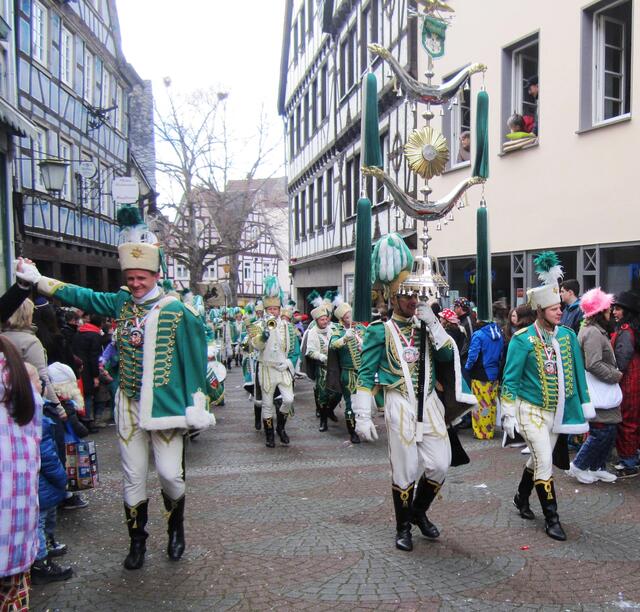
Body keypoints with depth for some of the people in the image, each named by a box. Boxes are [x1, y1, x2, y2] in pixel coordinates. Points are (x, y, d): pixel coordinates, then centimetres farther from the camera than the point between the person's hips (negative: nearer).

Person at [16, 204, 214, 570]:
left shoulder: (178, 312, -8)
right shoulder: (121, 303, 4)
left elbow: (195, 361, -7)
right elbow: (82, 296, 11)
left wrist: (197, 406, -8)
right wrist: (39, 280, 7)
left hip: (166, 407, -4)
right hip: (129, 407, 4)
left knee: (170, 474, 1)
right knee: (134, 478, 11)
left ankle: (176, 528, 30)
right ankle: (137, 541, 28)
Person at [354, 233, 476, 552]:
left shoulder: (426, 326, 10)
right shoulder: (381, 331, -6)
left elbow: (449, 355, -1)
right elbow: (366, 375, -7)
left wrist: (433, 323, -10)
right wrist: (362, 416, -11)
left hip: (429, 404, 5)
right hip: (400, 406, -5)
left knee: (439, 464, 6)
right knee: (405, 470, 3)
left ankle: (419, 512, 31)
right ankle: (403, 528, 23)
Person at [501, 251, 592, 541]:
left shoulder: (567, 335, 2)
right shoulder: (523, 339, -14)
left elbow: (577, 373, 9)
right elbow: (510, 379, -10)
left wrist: (585, 405, 10)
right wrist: (508, 413, -12)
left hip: (556, 411, 6)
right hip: (531, 410, -5)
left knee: (539, 458, 17)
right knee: (545, 462, -7)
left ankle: (522, 498, 39)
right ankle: (551, 518, 6)